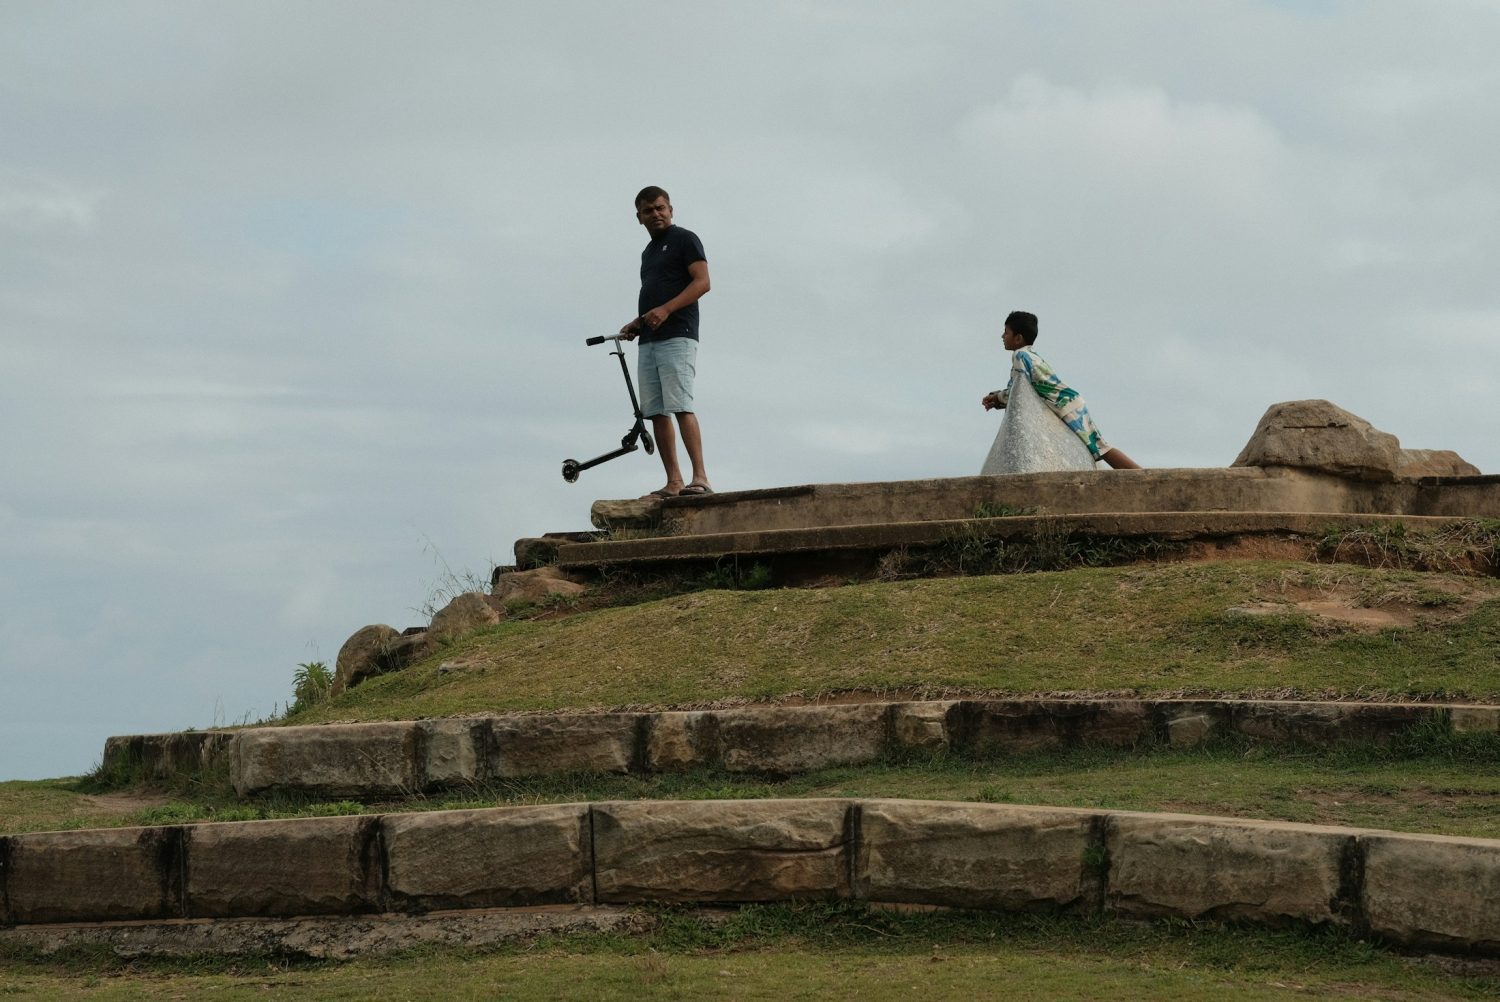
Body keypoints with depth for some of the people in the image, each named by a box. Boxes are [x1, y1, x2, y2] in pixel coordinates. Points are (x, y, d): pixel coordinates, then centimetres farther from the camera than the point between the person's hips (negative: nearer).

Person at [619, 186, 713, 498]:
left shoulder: (685, 239, 1)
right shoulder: (648, 252, 25)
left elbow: (702, 282, -10)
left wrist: (665, 310, -20)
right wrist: (636, 324, 13)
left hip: (677, 335, -8)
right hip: (648, 341, 9)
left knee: (680, 405, -19)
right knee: (655, 412, 1)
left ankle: (700, 478, -24)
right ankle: (674, 483, 2)